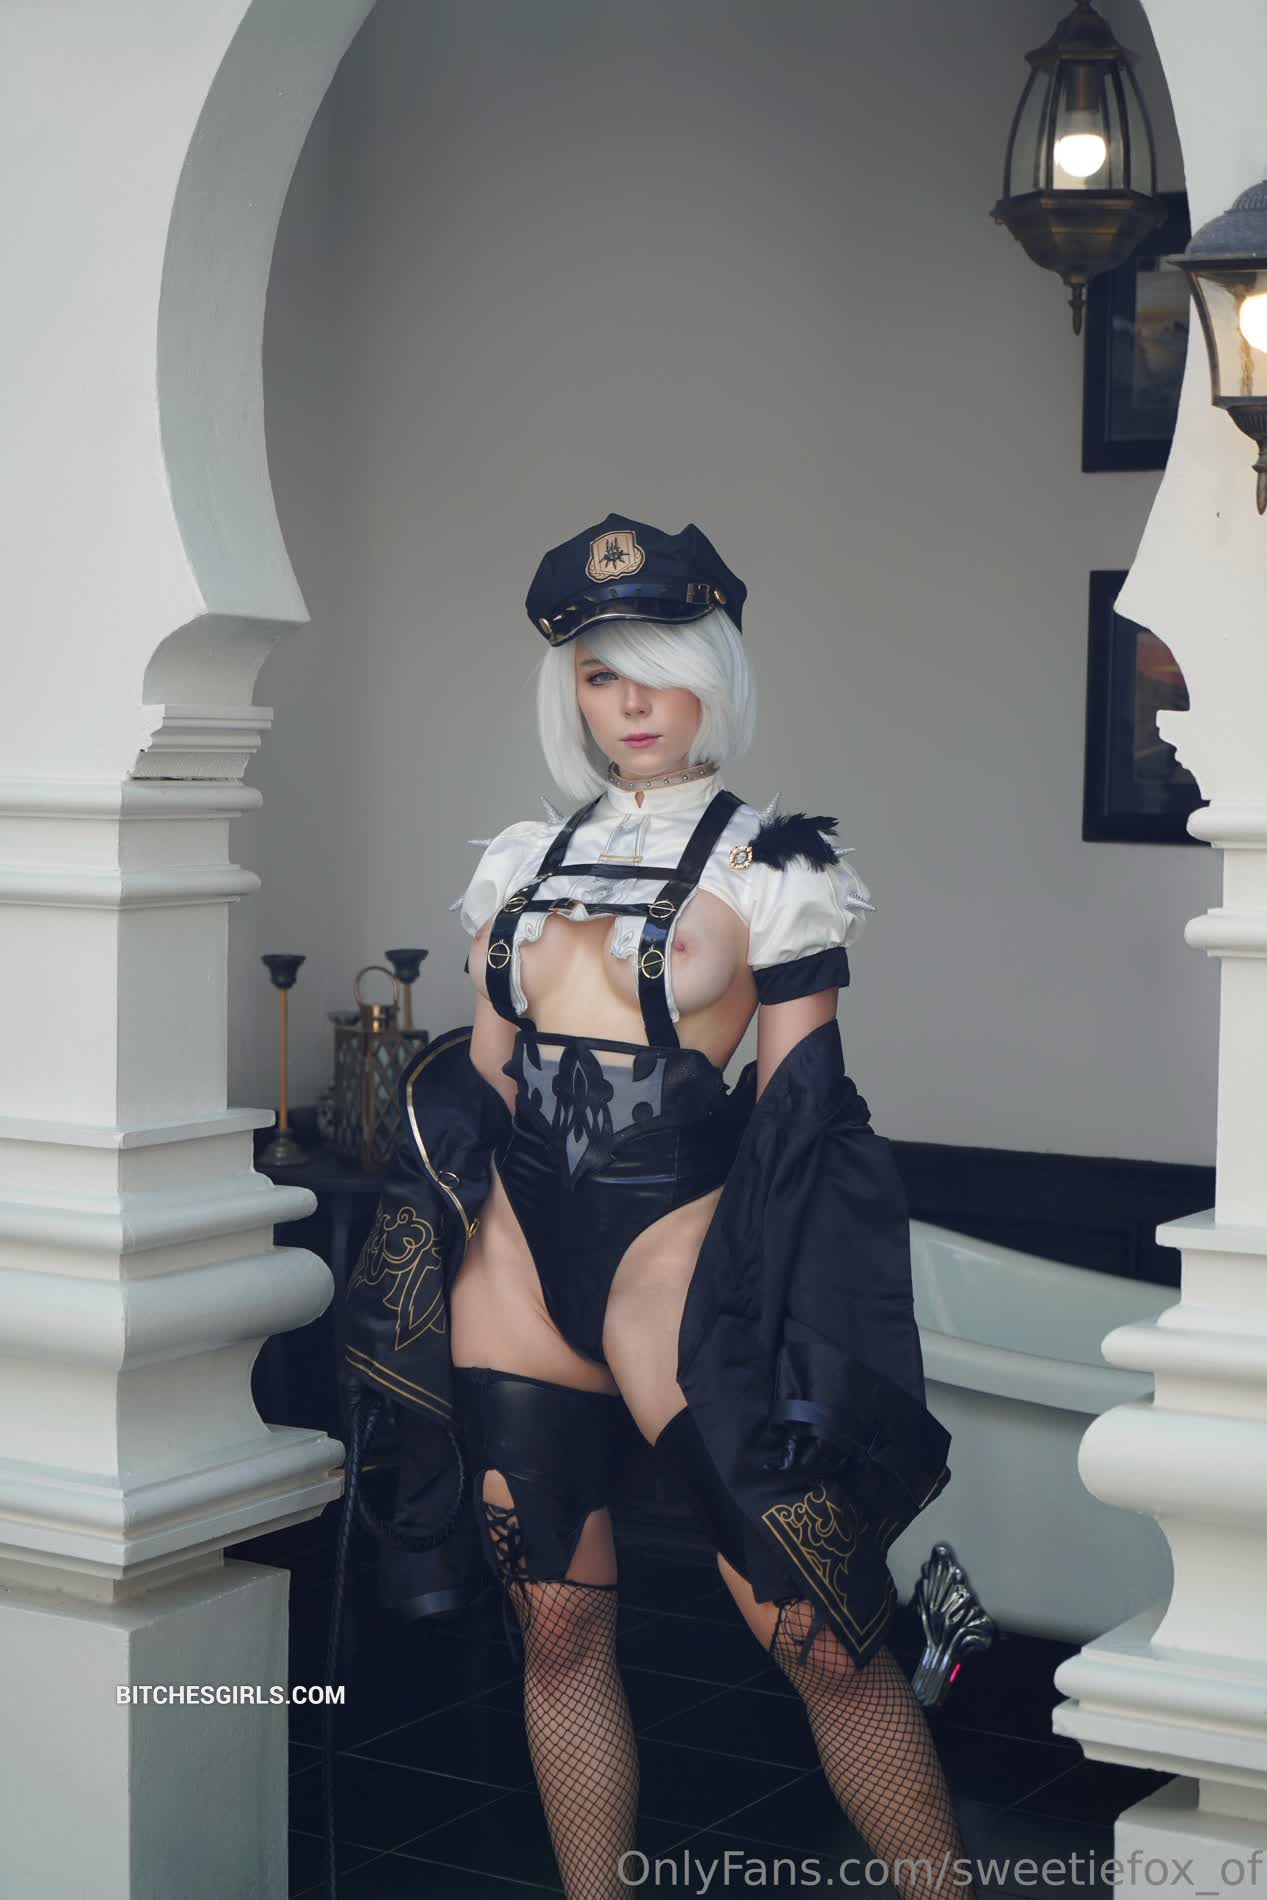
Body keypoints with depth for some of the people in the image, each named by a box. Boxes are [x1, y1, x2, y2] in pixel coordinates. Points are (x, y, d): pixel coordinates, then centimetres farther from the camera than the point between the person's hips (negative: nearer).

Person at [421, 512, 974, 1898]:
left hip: (673, 1238, -5)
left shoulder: (768, 863, 1)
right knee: (557, 1624, 10)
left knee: (823, 1636, -8)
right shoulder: (524, 858, 13)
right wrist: (446, 1247, 13)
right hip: (515, 1248, 5)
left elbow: (801, 1110, -1)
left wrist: (776, 1328, -6)